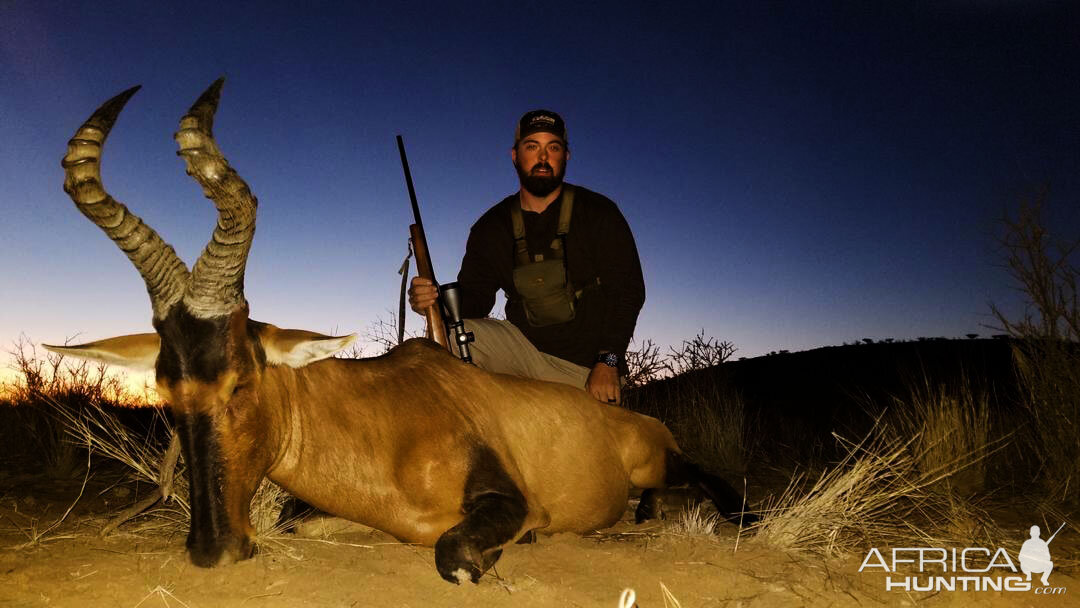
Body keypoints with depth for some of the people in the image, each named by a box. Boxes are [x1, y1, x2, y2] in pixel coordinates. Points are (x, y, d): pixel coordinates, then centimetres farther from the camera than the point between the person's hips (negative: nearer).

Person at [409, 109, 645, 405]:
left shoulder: (599, 213, -3)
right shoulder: (491, 227, 5)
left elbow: (628, 291, -8)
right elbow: (476, 294, 1)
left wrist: (608, 362, -18)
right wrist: (437, 301, -23)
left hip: (588, 370, -1)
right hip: (524, 346, 2)